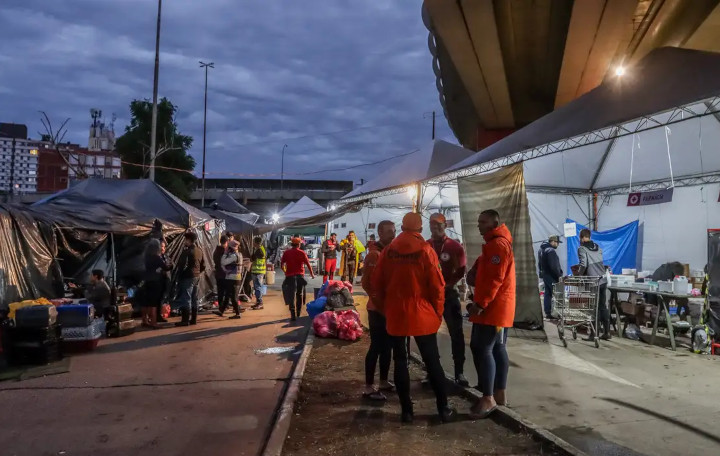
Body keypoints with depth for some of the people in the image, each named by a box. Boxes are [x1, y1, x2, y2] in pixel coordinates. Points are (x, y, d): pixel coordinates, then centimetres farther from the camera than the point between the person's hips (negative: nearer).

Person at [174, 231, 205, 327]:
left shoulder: (187, 251, -16)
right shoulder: (199, 251, 10)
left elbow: (182, 265, -20)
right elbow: (203, 266, 14)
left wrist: (179, 275, -8)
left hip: (187, 277, -8)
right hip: (196, 277, 8)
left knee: (185, 299, -4)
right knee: (194, 299, 13)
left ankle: (185, 320, -4)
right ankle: (193, 319, 18)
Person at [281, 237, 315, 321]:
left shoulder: (286, 253, 0)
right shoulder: (302, 253, -2)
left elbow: (282, 264, 1)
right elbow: (308, 264, -3)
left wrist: (285, 271, 20)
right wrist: (312, 274, 11)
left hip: (290, 276, -1)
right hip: (300, 276, 1)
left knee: (291, 295, -3)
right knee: (300, 295, 19)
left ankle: (293, 314, -15)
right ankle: (298, 312, 28)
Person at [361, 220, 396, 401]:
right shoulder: (374, 254, -13)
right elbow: (366, 283, -18)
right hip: (378, 308, -8)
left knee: (387, 345, 14)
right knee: (376, 346, -4)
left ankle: (383, 381, 26)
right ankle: (368, 387, 3)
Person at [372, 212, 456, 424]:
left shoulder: (389, 250, 0)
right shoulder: (425, 250, -8)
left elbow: (377, 282, 3)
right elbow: (437, 285, -10)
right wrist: (438, 313, 4)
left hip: (395, 315, 2)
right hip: (422, 316, -2)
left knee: (400, 361, 11)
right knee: (432, 362, 8)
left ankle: (406, 410, 14)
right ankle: (444, 409, 14)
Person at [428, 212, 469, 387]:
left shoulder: (455, 246, -3)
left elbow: (461, 270, -4)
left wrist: (447, 283, -15)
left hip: (449, 293, -2)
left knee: (456, 333, 1)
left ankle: (459, 372, 9)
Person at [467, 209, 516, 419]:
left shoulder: (497, 244, -15)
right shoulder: (497, 243, 20)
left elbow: (495, 278, -23)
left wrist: (480, 303, -23)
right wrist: (479, 302, 19)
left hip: (492, 307, -11)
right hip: (499, 307, 11)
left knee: (481, 349, -10)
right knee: (497, 348, 12)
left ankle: (488, 399, -7)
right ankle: (499, 394, 18)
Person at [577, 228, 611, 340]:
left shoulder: (582, 249, -9)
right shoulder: (598, 247, 12)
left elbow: (583, 265, -19)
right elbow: (599, 263, 16)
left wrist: (578, 275, -6)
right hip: (603, 280, 6)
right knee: (603, 307, 13)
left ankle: (594, 334, 5)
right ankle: (607, 332, 18)